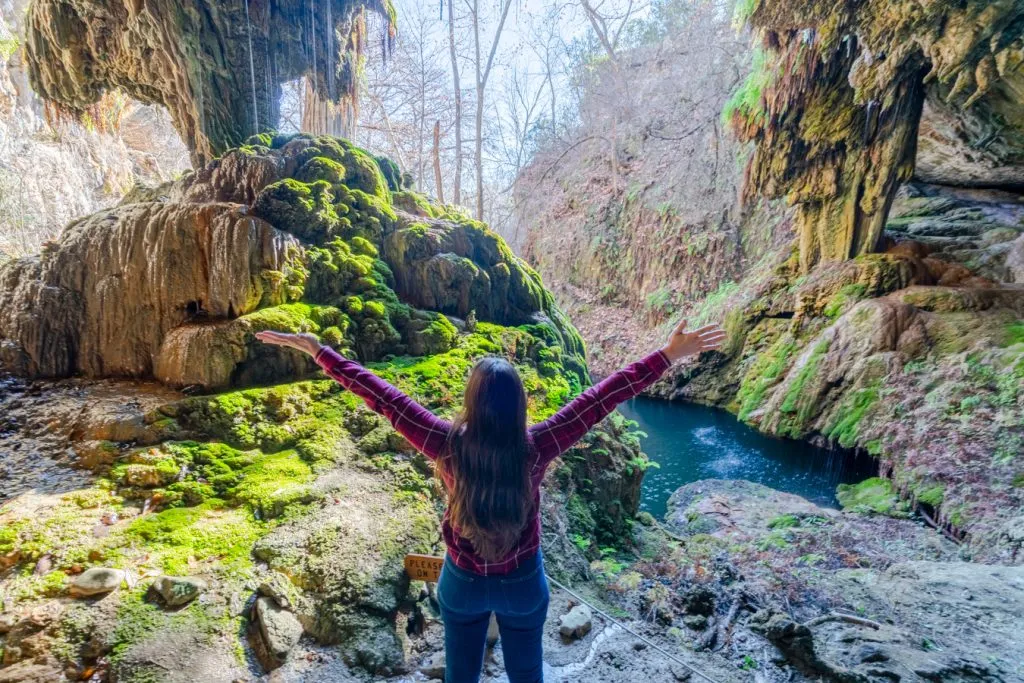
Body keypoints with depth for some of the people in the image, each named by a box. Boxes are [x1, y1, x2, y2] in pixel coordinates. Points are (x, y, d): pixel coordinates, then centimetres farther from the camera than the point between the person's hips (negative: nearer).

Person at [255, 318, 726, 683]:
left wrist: (317, 350, -15)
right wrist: (669, 355, -20)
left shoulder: (447, 446, -27)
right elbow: (605, 396, -26)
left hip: (462, 582, 1)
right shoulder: (536, 449, -28)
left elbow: (380, 396, -23)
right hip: (523, 584, 0)